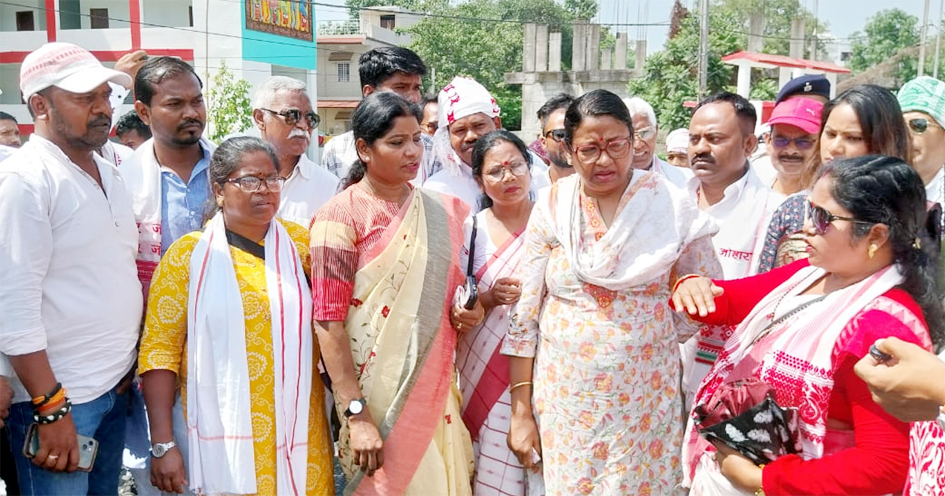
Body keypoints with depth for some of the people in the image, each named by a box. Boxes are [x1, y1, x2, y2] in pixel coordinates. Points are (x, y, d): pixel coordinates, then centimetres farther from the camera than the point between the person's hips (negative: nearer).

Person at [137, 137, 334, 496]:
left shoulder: (300, 244, 5)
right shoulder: (189, 254, -1)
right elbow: (159, 349, -4)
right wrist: (163, 444, -9)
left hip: (298, 433, 2)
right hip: (223, 436, -2)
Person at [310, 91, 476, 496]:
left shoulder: (441, 212, 7)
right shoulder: (342, 216, -9)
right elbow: (328, 321, -13)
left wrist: (469, 312, -3)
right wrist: (356, 415, -18)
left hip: (435, 390, 5)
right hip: (376, 397, -5)